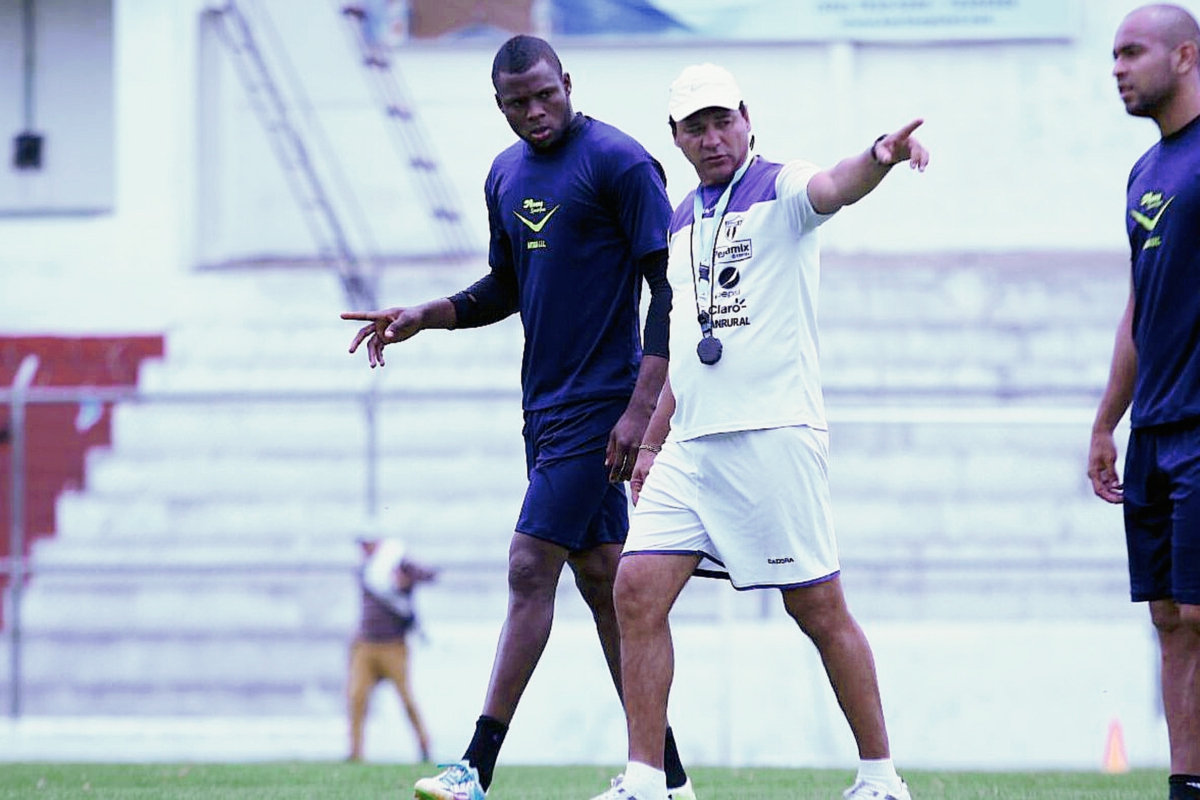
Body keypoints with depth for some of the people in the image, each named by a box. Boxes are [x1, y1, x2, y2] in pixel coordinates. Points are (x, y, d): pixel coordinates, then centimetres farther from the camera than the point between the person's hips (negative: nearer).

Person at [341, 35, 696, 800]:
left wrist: (642, 408, -19)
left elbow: (668, 288, -13)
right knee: (601, 579, 8)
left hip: (598, 408, -8)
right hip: (547, 406, 8)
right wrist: (423, 316, 8)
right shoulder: (506, 176, 13)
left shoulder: (619, 163, -11)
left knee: (531, 570, -11)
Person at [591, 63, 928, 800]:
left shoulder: (780, 192, -2)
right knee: (638, 588, -6)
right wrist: (652, 443, 23)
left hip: (775, 433, -6)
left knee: (818, 606, -4)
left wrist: (880, 157, -48)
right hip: (691, 445, 6)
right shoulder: (680, 223, 19)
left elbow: (834, 188, -26)